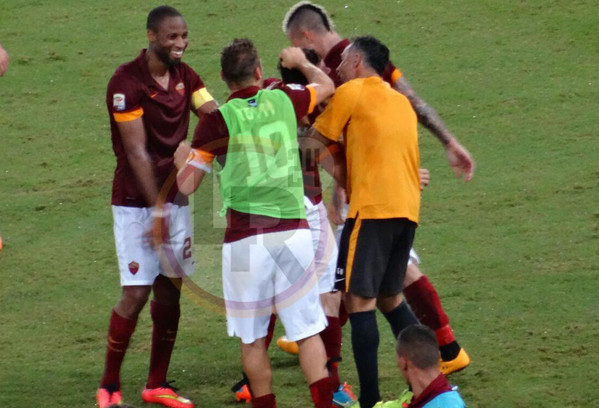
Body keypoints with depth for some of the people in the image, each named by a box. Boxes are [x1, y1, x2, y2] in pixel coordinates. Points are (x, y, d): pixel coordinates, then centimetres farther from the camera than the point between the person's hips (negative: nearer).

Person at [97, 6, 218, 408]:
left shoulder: (185, 77, 6)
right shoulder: (127, 82, -15)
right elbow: (136, 152, -17)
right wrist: (156, 209, -18)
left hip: (175, 199, 6)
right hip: (136, 203, -6)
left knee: (170, 291, 5)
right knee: (136, 292, -9)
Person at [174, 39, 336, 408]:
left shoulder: (217, 120, -2)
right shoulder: (283, 100, 7)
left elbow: (187, 184, 1)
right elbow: (326, 86, 30)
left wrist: (180, 159, 24)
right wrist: (301, 62, 49)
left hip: (246, 238, -2)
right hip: (294, 231, 2)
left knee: (253, 338, 8)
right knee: (308, 329, 5)